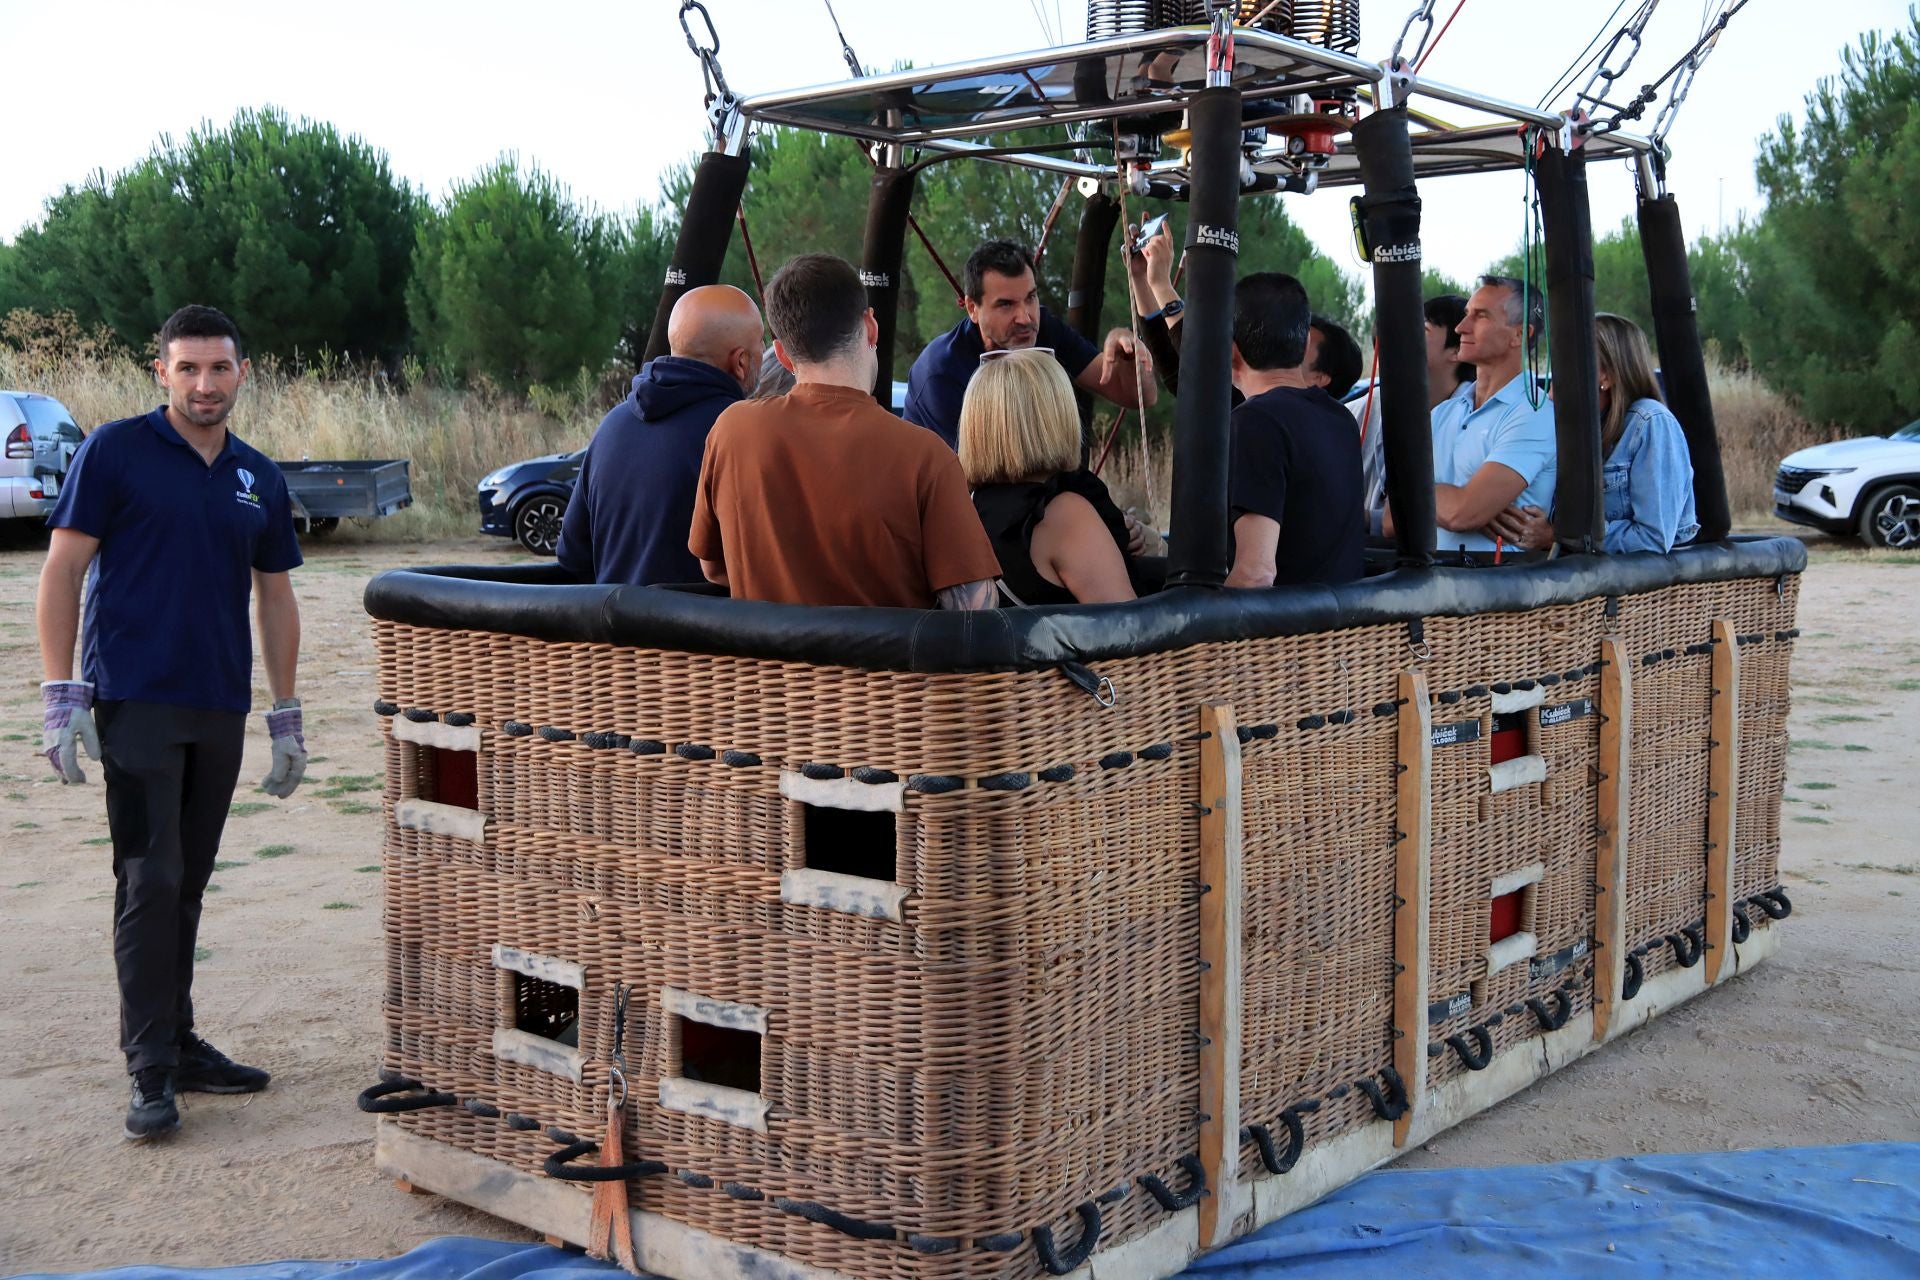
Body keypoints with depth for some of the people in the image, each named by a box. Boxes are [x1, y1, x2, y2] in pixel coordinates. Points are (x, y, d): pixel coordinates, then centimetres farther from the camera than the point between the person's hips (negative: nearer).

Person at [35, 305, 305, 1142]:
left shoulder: (259, 479, 12)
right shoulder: (115, 453, -3)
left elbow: (275, 597, 17)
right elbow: (62, 571, -5)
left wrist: (286, 716, 14)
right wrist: (62, 696, -12)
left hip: (221, 710, 5)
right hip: (136, 700, -5)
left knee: (187, 886, 11)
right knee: (150, 882, -7)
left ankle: (179, 1043, 20)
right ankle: (151, 1071, -2)